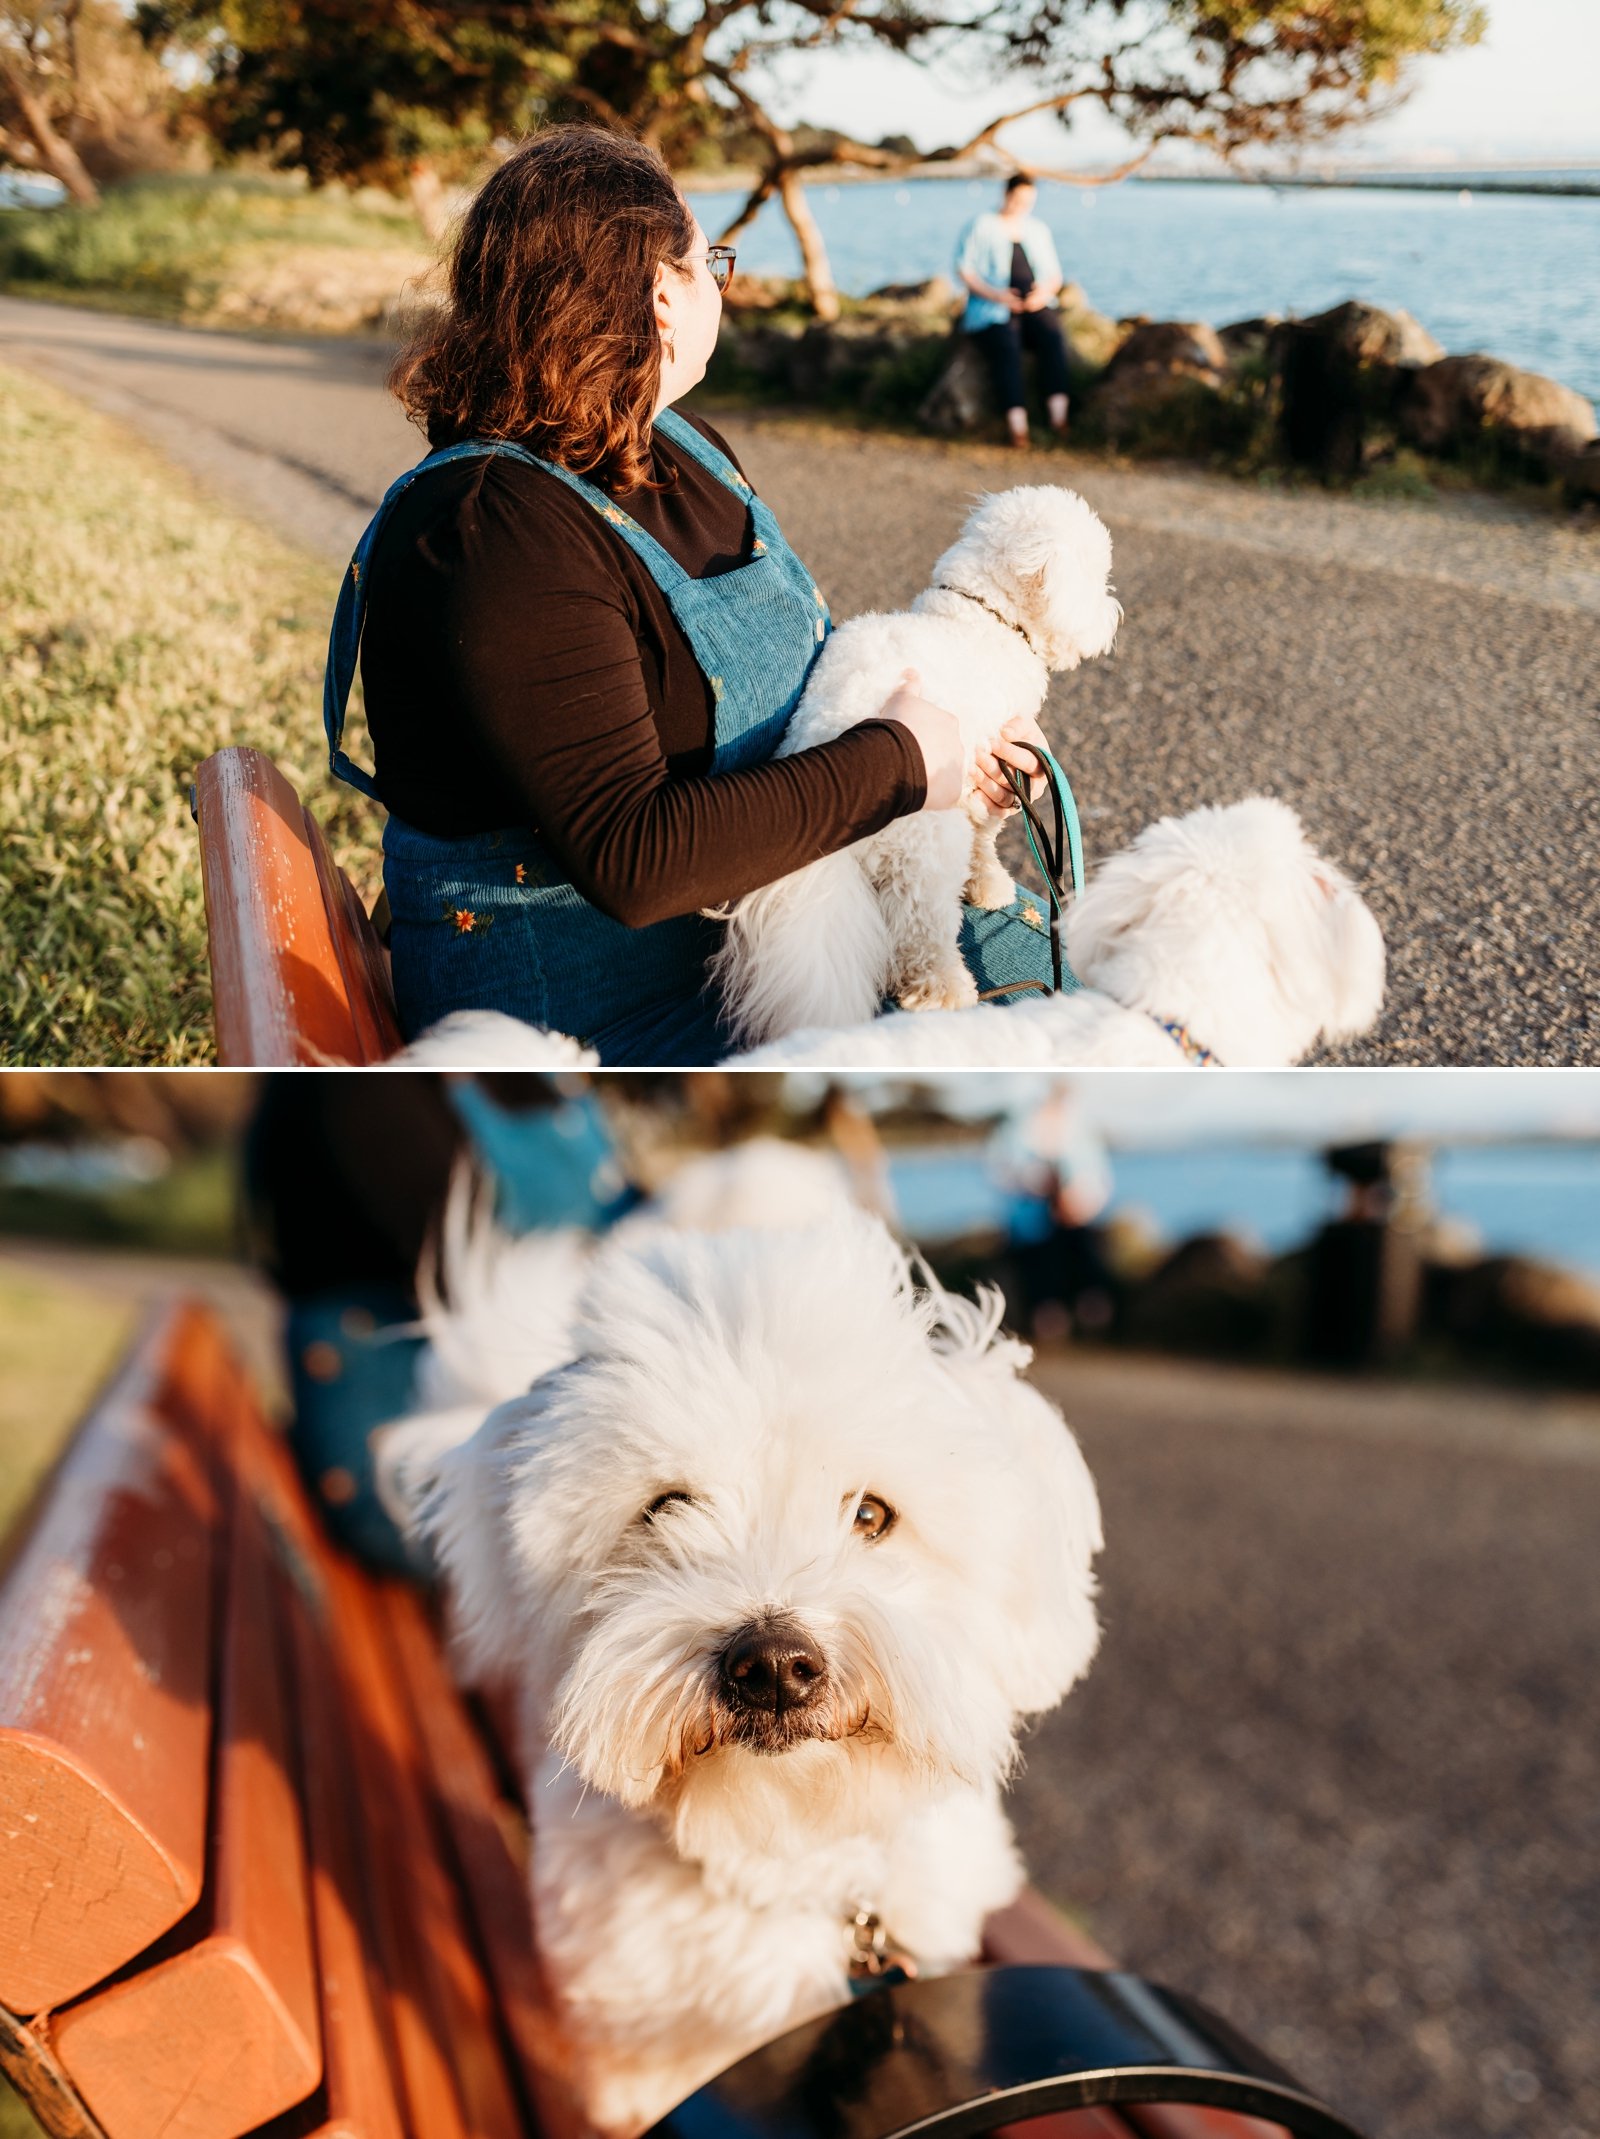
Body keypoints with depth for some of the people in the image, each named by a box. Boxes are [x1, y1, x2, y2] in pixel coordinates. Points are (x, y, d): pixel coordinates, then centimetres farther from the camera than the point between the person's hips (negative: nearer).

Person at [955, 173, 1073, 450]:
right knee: (1006, 347, -36)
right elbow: (964, 271, -2)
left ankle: (1058, 415, -42)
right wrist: (996, 295, -17)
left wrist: (1045, 292, -8)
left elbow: (1054, 275, 17)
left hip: (1034, 307, 3)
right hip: (993, 312, -3)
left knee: (1052, 335, -32)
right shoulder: (981, 226, 5)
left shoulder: (1038, 229, 18)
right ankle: (1017, 424, -48)